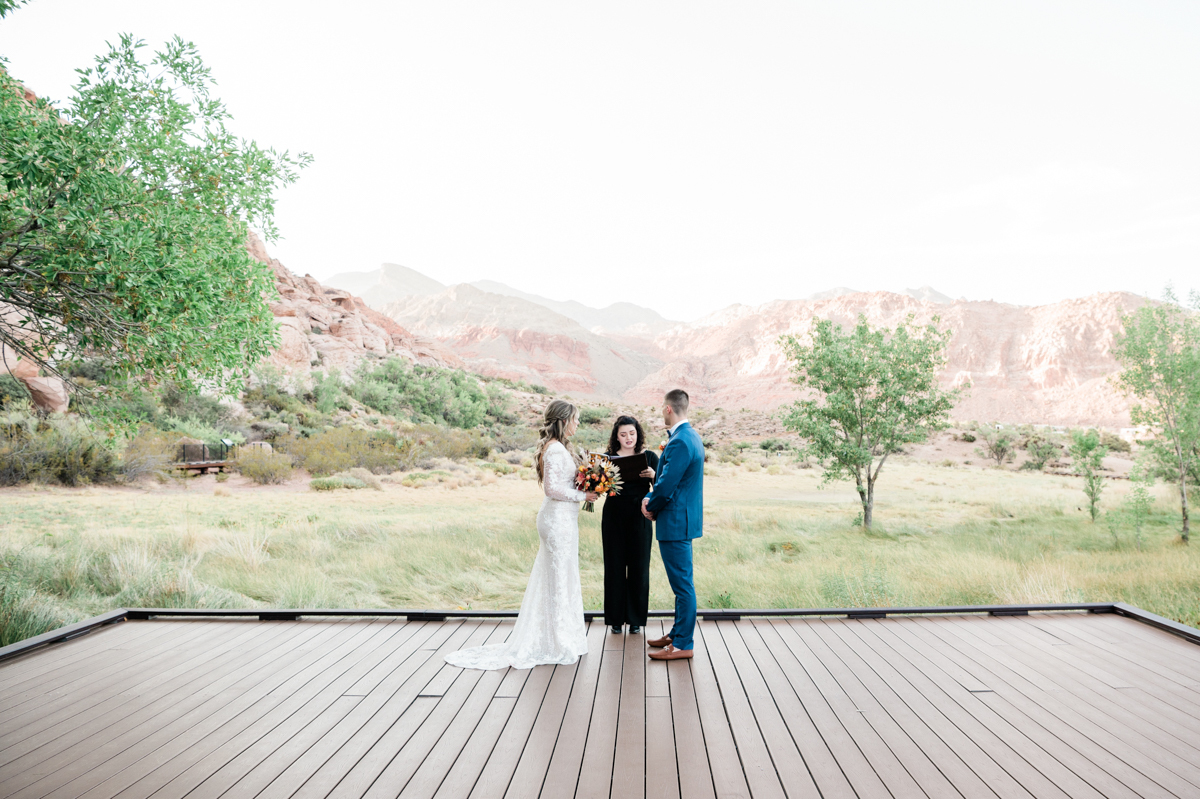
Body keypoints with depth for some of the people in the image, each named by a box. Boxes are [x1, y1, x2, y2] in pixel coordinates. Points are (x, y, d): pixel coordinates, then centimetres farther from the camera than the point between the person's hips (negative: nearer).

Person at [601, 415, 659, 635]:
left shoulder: (649, 457, 5)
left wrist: (653, 475, -21)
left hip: (640, 518, 0)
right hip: (614, 516, 0)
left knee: (639, 568, 4)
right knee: (615, 567, 4)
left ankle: (636, 619, 16)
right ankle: (616, 619, 16)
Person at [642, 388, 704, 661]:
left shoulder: (680, 442, -22)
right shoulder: (691, 436, 12)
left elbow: (666, 485, -22)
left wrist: (652, 507, -4)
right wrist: (651, 499, 2)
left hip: (676, 521, -11)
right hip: (682, 519, 11)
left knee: (682, 583, -3)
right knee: (681, 582, 18)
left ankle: (682, 644, 5)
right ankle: (677, 633, 30)